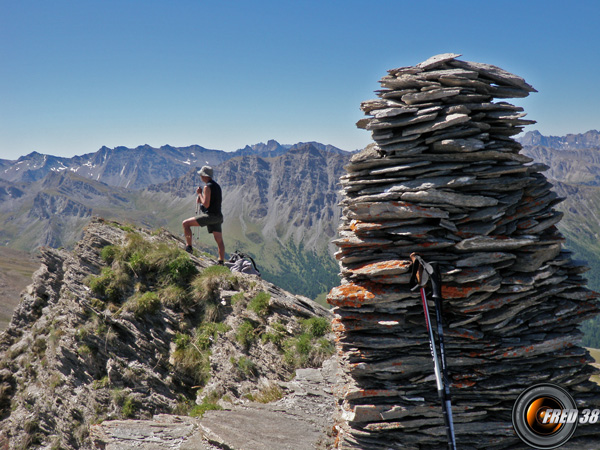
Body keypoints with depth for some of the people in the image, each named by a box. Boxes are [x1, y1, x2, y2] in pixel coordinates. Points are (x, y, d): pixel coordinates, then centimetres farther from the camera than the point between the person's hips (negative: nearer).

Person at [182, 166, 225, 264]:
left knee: (185, 223, -4)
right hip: (218, 216, 9)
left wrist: (199, 194, -6)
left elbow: (206, 204, -17)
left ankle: (188, 247, -6)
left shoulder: (207, 187, -12)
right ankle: (221, 262, 10)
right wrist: (200, 199, 14)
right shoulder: (217, 185, 16)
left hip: (210, 215, -9)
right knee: (219, 241, 9)